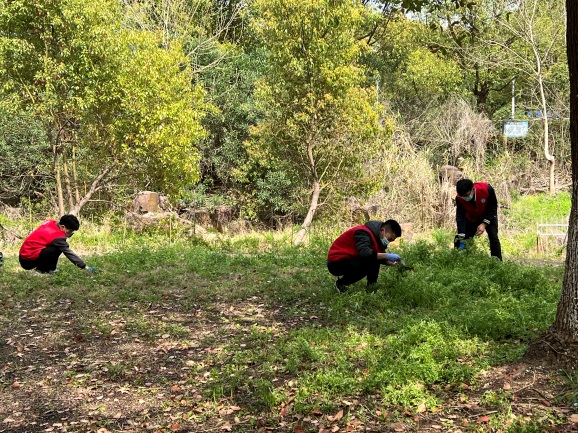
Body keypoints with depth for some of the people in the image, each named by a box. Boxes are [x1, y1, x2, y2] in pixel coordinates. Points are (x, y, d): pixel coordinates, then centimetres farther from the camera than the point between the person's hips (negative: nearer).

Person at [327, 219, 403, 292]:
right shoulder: (363, 233, -22)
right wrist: (387, 256, -38)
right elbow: (364, 252, -38)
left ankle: (371, 285, 2)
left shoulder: (378, 236, 7)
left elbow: (380, 256, 11)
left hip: (350, 260, 9)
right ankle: (341, 283, -12)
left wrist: (392, 263, -8)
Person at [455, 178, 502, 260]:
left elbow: (493, 207, -24)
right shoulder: (459, 198, -30)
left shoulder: (487, 189, -36)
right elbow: (460, 216, -29)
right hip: (471, 219, 2)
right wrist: (461, 236, -38)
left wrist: (484, 224, -33)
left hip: (488, 216, -2)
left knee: (493, 237, -13)